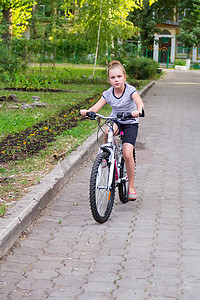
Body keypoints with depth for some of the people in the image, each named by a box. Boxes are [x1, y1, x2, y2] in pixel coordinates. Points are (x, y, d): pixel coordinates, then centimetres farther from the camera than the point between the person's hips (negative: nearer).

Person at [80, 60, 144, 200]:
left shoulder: (130, 90, -18)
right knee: (108, 132, -37)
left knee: (127, 154, -16)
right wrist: (87, 111, -37)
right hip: (116, 120, 2)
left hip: (130, 123, -2)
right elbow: (97, 107, -14)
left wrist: (138, 111, -59)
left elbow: (139, 102, -35)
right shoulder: (108, 94, -8)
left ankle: (131, 186, 1)